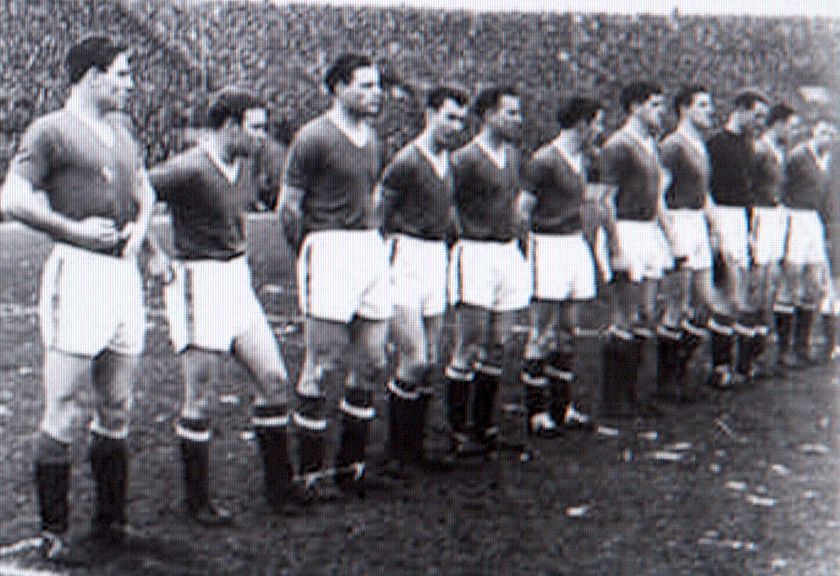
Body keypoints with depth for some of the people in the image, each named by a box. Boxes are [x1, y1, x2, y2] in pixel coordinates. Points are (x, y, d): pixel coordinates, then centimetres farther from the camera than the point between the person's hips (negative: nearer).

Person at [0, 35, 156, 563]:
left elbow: (146, 190, 30)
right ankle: (55, 532, 4)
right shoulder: (51, 130, -6)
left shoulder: (122, 130, 17)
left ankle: (110, 520, 23)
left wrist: (140, 226, 10)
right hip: (76, 272, -8)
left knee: (118, 411, 12)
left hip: (125, 273, 8)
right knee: (64, 415, -5)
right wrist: (75, 230, -14)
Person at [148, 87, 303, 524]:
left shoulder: (241, 165, 10)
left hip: (238, 282, 8)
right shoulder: (188, 169, -17)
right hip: (199, 284, -8)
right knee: (200, 401, -1)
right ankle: (198, 501, 12)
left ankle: (279, 487, 18)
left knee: (274, 380, 6)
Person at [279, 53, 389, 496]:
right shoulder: (313, 138, -8)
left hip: (371, 247, 7)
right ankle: (309, 472, 5)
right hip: (330, 248, -7)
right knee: (321, 367, -5)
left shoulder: (373, 140, 15)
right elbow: (288, 207, -4)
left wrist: (371, 237, 17)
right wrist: (309, 254, 2)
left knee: (371, 365, 8)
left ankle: (349, 463, 21)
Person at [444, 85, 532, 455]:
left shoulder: (513, 156, 13)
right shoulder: (465, 159, -12)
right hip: (476, 255, -8)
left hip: (510, 254, 8)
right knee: (468, 350, -4)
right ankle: (458, 433, 5)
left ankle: (482, 426, 21)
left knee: (499, 348, 10)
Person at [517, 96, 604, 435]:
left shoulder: (581, 159, 13)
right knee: (542, 335, -3)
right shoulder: (545, 160, -14)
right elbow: (522, 210, -11)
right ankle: (536, 413, 4)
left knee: (568, 331, 12)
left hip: (577, 244, 9)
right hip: (549, 246, -8)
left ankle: (562, 407, 21)